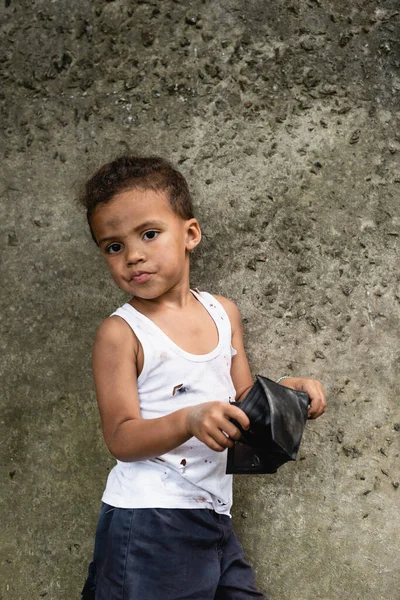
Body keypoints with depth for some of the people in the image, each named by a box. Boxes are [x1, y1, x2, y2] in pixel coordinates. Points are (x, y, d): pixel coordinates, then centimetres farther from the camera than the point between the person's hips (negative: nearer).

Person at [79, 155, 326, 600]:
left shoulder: (223, 313, 6)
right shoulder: (120, 333, -11)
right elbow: (121, 439, -15)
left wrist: (287, 389, -3)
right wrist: (190, 420, -30)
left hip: (213, 513, 6)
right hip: (147, 524, -5)